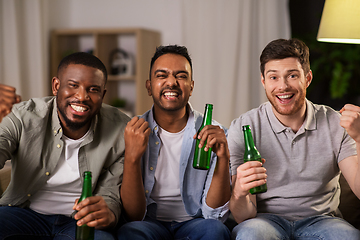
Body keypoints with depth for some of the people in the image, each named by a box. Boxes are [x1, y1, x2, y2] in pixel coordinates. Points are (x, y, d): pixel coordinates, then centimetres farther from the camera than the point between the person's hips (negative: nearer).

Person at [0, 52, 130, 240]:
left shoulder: (120, 131, -9)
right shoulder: (25, 117, -11)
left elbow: (111, 193, -6)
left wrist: (108, 214, -31)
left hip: (80, 222, 0)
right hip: (26, 213, 0)